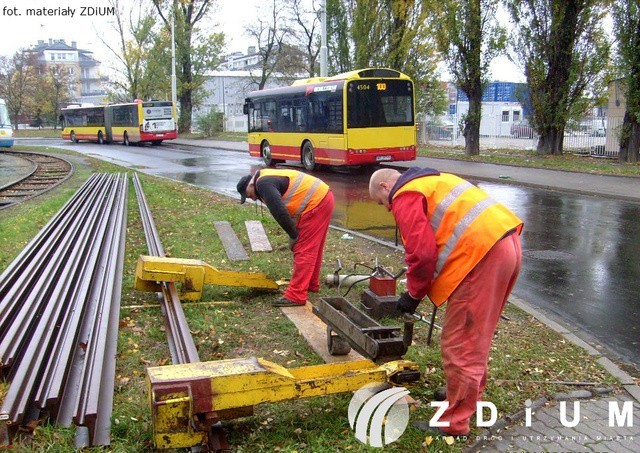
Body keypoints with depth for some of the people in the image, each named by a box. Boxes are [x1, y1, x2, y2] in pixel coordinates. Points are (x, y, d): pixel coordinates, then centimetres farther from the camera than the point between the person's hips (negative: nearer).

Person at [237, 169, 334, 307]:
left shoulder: (263, 183, -12)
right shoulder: (268, 179, 21)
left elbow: (280, 212, -22)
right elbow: (283, 210, 23)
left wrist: (293, 235, -11)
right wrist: (294, 235, 14)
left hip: (316, 203, -10)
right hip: (323, 197, 10)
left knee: (304, 250, -8)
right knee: (312, 248, 21)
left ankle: (295, 296, -5)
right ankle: (311, 284, 35)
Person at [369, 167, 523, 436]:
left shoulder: (405, 196, -2)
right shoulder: (432, 181, 27)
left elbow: (422, 252, -13)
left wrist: (414, 293, 2)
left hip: (482, 254, -10)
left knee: (460, 346, 1)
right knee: (475, 337, 24)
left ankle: (454, 422, 13)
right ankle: (470, 396, 41)